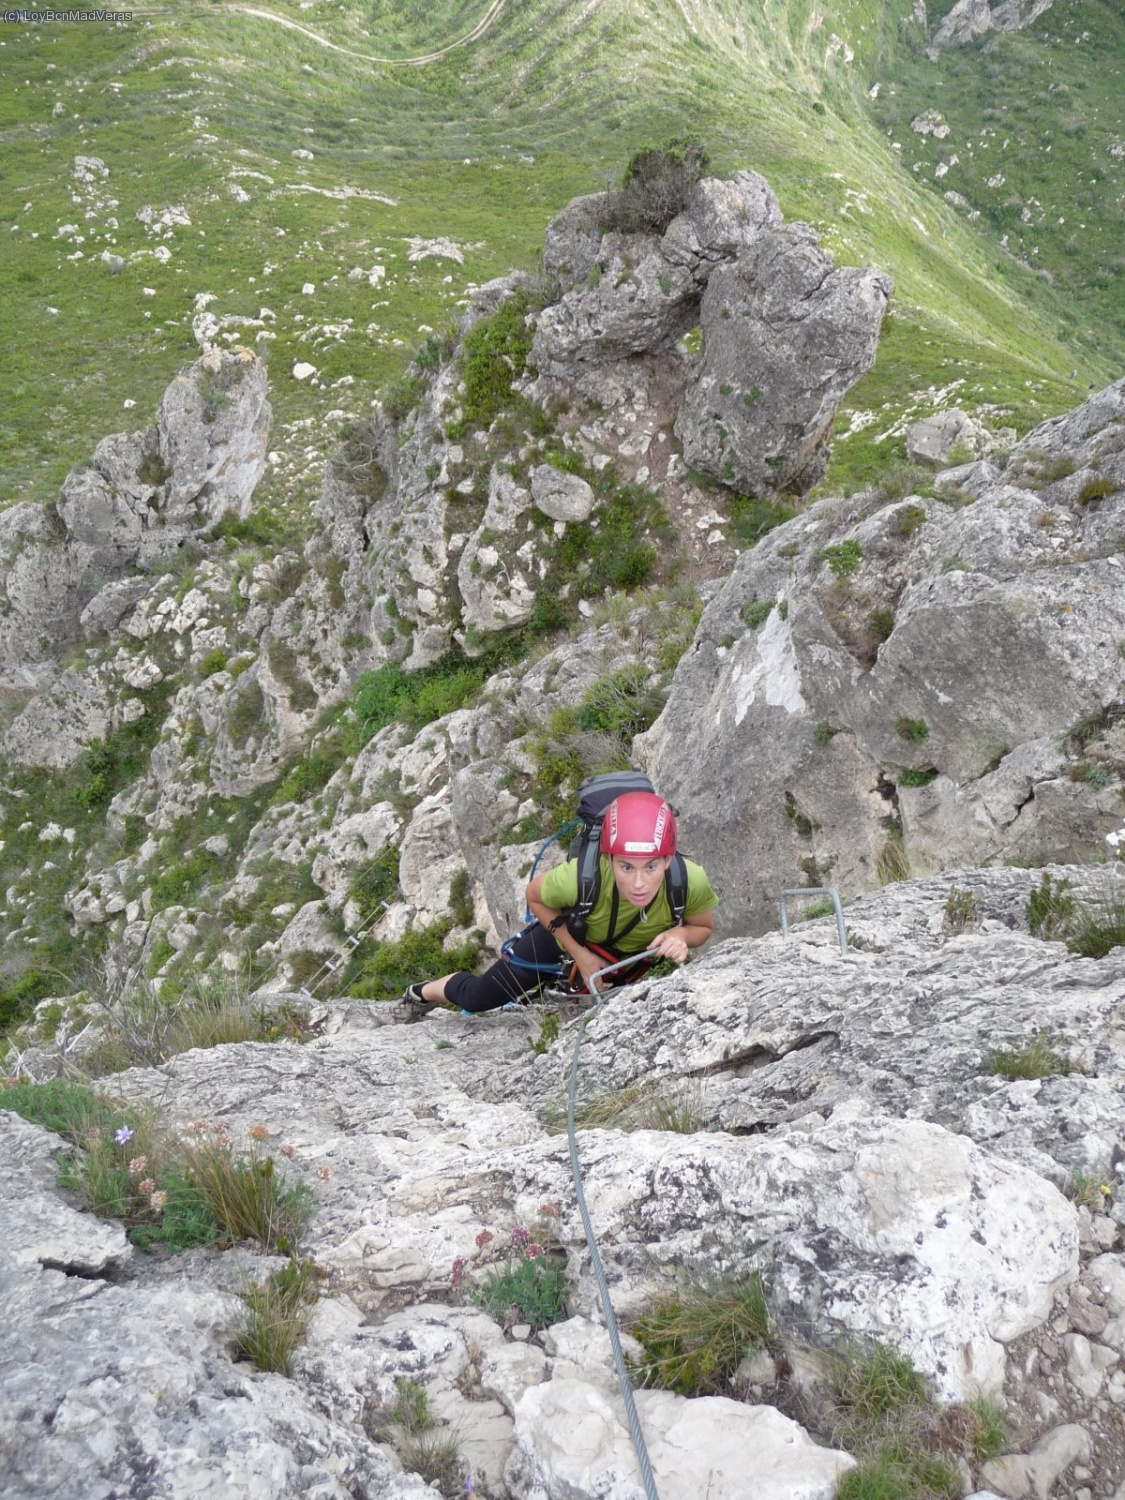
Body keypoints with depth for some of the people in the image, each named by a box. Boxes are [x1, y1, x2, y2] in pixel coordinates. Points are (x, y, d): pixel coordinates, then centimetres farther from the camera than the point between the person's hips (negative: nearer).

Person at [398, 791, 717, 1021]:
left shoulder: (691, 881, -41)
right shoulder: (581, 877, -45)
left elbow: (703, 927, -16)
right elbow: (534, 897, -20)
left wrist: (680, 936, -39)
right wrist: (580, 955, -23)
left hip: (632, 951, 1)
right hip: (568, 932, -1)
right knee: (476, 997, 12)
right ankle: (423, 994, 46)